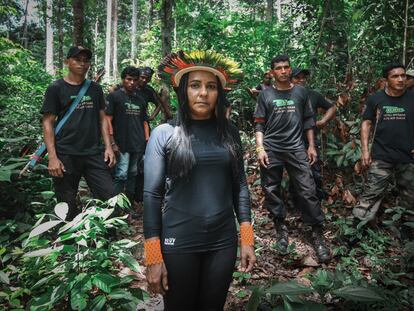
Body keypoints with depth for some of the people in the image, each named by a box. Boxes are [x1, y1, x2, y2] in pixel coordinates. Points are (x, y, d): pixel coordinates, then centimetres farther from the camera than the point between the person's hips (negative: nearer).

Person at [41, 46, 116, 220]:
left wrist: (108, 147, 3)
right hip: (66, 156, -3)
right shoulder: (56, 89, 2)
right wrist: (52, 157, -11)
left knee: (111, 200, -3)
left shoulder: (95, 89, 13)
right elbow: (48, 123, -1)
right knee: (67, 207, 4)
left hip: (94, 154, 3)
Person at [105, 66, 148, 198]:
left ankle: (129, 201, 24)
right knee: (121, 175, -10)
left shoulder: (140, 100, 16)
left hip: (138, 145, 6)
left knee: (133, 174, 13)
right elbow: (108, 120, -5)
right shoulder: (114, 96, 0)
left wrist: (147, 141, 9)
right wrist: (112, 143, -13)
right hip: (122, 145, -5)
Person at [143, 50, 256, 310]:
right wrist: (153, 257, -10)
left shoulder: (229, 133, 2)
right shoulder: (164, 134, -7)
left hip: (223, 242, 3)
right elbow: (152, 195, -8)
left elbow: (240, 186, 6)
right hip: (178, 244, -2)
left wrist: (247, 239, 2)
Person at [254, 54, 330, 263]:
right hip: (271, 150, 0)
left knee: (308, 191, -4)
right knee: (272, 191, 5)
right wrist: (260, 148, -6)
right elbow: (259, 125, 4)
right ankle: (281, 229, 21)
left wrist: (311, 146, 7)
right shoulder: (266, 95, 6)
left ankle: (318, 234, 6)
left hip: (296, 149, 0)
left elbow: (308, 121, 13)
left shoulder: (301, 92, 10)